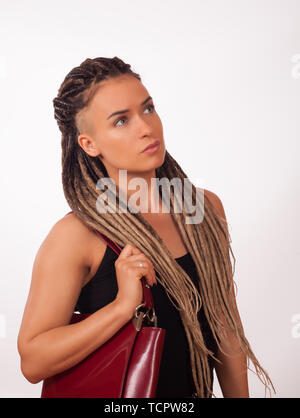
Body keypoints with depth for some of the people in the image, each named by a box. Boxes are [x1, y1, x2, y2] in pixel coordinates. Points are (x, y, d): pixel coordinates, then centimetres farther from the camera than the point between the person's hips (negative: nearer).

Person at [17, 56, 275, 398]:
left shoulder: (206, 207, -6)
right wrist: (123, 305, -31)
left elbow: (225, 325, 1)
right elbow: (33, 361, -21)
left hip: (199, 392, 5)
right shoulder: (75, 236, -21)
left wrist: (239, 396, 3)